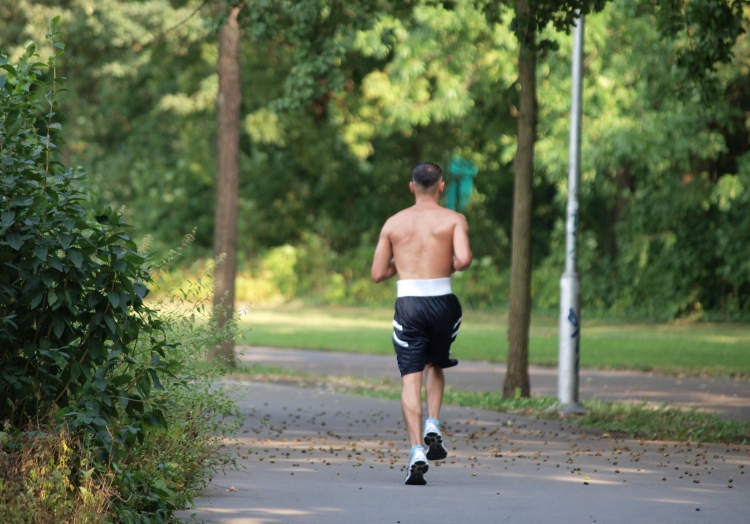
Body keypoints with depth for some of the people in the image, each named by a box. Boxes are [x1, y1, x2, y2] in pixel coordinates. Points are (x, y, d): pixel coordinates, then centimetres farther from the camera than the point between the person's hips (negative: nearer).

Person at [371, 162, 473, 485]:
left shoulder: (394, 223, 9)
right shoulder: (454, 220, 2)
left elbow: (378, 274, 10)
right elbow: (464, 259, -15)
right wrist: (450, 266, 7)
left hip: (408, 304, 0)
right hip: (442, 303, 0)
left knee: (411, 380, -1)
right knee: (435, 367, 25)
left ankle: (417, 452, -13)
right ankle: (433, 427, 6)